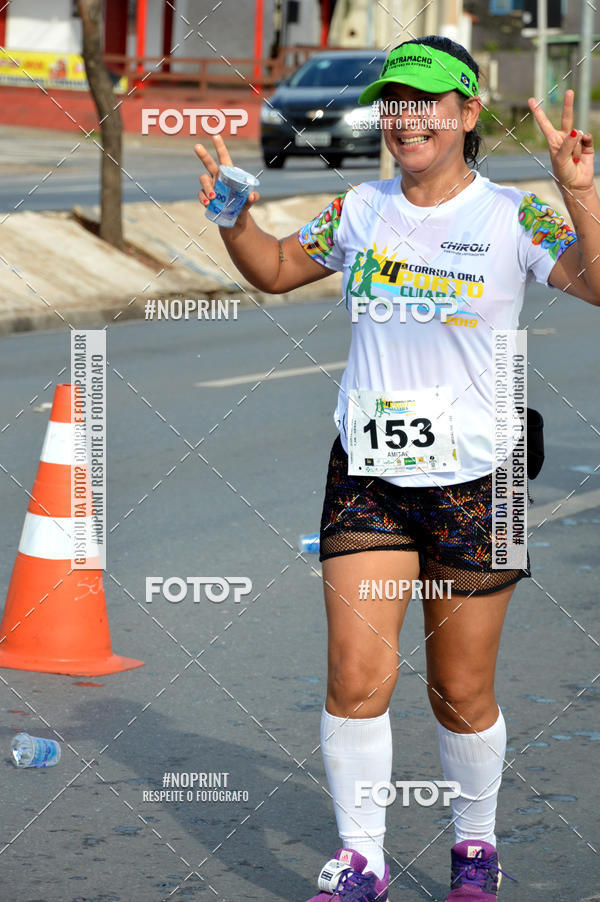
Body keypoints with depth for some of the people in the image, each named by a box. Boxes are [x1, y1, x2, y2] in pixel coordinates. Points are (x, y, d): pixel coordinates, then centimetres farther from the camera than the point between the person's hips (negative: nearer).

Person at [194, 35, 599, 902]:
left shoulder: (514, 215, -6)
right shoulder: (360, 210, 5)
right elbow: (276, 270, 20)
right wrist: (235, 218, 1)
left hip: (473, 480, -2)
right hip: (367, 474, 3)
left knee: (462, 694, 7)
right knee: (357, 674, -7)